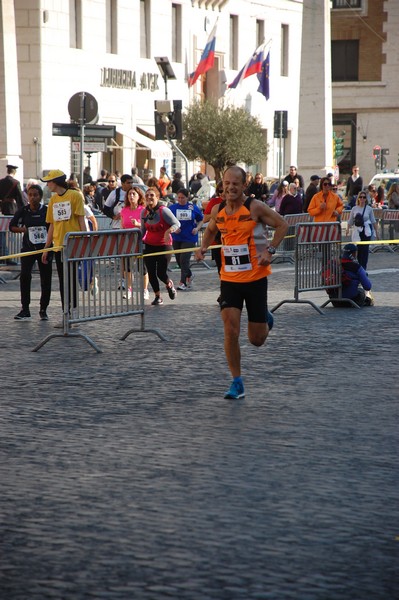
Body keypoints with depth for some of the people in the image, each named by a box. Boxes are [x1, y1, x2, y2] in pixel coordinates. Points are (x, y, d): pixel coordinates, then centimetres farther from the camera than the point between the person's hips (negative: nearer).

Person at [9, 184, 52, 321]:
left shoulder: (47, 210, -2)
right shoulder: (23, 211, 1)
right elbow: (12, 226, 8)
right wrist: (24, 229, -8)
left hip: (44, 247, 0)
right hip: (28, 247, 0)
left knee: (46, 278, 4)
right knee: (25, 275, -14)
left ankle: (43, 309, 17)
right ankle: (25, 309, -8)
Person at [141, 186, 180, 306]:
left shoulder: (163, 210, -13)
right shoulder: (144, 212, 2)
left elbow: (177, 224, -14)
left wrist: (169, 231, -32)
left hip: (164, 245, -4)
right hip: (149, 246, 4)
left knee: (161, 273, -7)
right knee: (151, 273, 2)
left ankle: (169, 284, 28)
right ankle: (158, 296, 19)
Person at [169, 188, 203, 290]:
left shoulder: (193, 208, -1)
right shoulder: (172, 208, 1)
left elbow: (201, 220, 11)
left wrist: (197, 228, -7)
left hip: (189, 238, -3)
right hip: (177, 238, 3)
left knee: (184, 259, -12)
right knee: (179, 260, 11)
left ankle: (183, 282, -6)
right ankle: (189, 275, 37)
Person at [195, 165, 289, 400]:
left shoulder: (255, 207, -12)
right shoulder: (218, 211, 2)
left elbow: (282, 224, -4)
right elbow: (210, 230, 23)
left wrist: (270, 251, -15)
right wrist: (203, 247, 4)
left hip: (256, 277, -3)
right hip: (229, 278, 3)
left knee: (257, 339, 4)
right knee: (230, 329, -12)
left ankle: (266, 319, 42)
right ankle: (237, 383, -1)